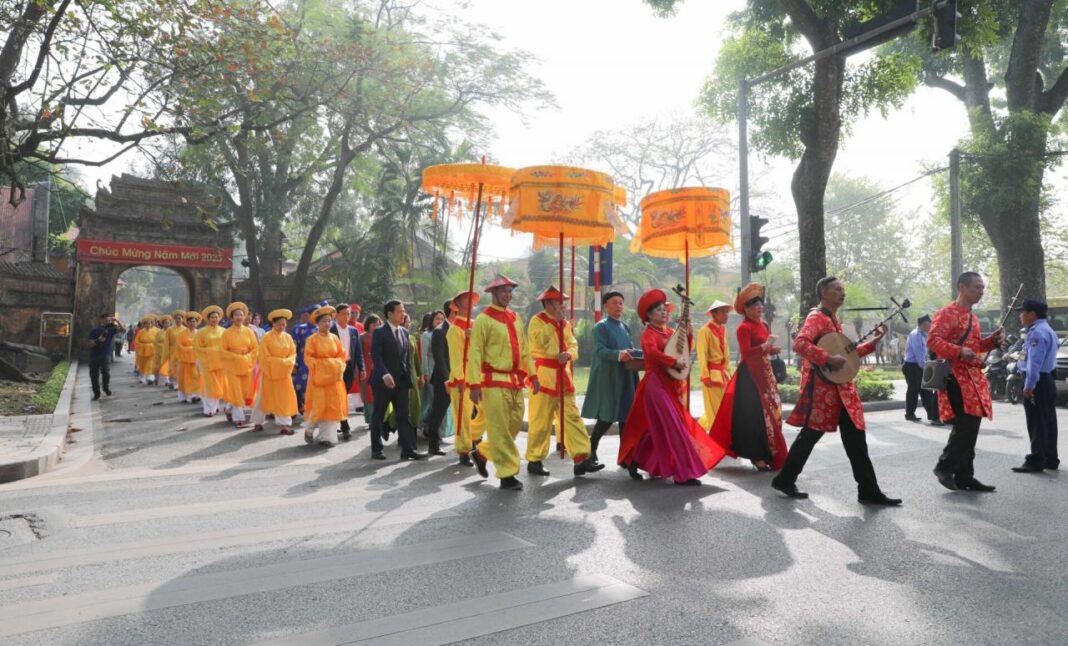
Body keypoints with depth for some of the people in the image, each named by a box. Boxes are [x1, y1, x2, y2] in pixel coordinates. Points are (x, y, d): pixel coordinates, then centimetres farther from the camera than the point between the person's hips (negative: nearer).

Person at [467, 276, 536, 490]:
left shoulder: (516, 318, 13)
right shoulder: (484, 319, -8)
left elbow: (524, 349, 17)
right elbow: (474, 353, -12)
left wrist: (532, 375, 12)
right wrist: (475, 385, -18)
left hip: (515, 381, 7)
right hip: (495, 381, -7)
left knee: (515, 425, 13)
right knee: (500, 429, -2)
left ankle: (482, 452, 32)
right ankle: (507, 474, 8)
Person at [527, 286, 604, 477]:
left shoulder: (565, 323, 15)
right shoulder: (537, 321, -6)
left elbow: (573, 346, 8)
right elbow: (542, 341, -22)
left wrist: (568, 355, -15)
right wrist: (556, 320, -17)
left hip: (564, 376, 7)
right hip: (544, 375, -6)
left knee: (572, 417, 2)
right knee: (541, 421, -1)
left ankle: (581, 459, 3)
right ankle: (534, 460, 11)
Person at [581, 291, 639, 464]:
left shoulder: (625, 327, 15)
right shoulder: (601, 327, -6)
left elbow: (629, 350, 17)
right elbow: (600, 350, -19)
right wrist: (618, 354, -37)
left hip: (626, 377, 7)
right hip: (608, 378, -7)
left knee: (626, 414, 7)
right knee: (607, 417, -5)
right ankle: (591, 448, 14)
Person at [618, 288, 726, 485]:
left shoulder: (670, 332, 14)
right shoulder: (649, 334, -10)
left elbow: (686, 349, 14)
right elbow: (652, 352, -29)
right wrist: (674, 362, -28)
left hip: (670, 384, 9)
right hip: (657, 383, -9)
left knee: (657, 428, 14)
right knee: (673, 428, -10)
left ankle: (634, 461, 27)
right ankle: (683, 473, -6)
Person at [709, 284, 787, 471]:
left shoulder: (764, 325, 14)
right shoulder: (744, 328, -11)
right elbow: (746, 352, -21)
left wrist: (773, 349, 0)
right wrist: (765, 347, -30)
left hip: (765, 372, 9)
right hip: (750, 374, -9)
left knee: (771, 412, 12)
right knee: (754, 415, -7)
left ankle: (768, 454, 23)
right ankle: (757, 456, 0)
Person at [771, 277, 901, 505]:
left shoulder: (833, 319, 19)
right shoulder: (817, 317, -11)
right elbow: (799, 343, -28)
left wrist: (873, 342, 16)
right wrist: (829, 359, -28)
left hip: (840, 388, 9)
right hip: (821, 387, -9)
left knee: (856, 438, 7)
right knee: (810, 435, 0)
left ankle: (869, 491, 13)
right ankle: (785, 479, 15)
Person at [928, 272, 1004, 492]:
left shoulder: (973, 317, 20)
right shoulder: (947, 313, -9)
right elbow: (932, 340, -19)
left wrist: (991, 341, 10)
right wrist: (959, 352, -30)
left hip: (973, 377, 9)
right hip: (956, 377, -9)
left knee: (971, 427, 8)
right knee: (965, 425, -15)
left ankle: (965, 477, 14)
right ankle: (945, 466, 0)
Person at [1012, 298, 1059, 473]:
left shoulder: (1037, 332, -17)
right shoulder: (1047, 330, 16)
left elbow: (1035, 361, -23)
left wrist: (1029, 385, -25)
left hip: (1037, 382, -10)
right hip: (1048, 380, 10)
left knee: (1036, 423, -7)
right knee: (1048, 421, 14)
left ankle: (1036, 461, -5)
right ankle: (1050, 459, 21)